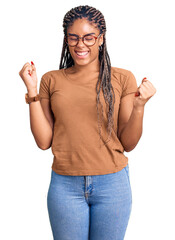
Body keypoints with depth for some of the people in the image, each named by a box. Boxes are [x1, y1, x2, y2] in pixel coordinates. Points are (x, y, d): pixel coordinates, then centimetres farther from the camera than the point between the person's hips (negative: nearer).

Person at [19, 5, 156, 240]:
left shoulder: (122, 78, -1)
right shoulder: (51, 80, 4)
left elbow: (128, 143, 0)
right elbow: (44, 141, -2)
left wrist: (139, 106, -16)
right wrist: (32, 91, -6)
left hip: (112, 184, 0)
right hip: (65, 185, 1)